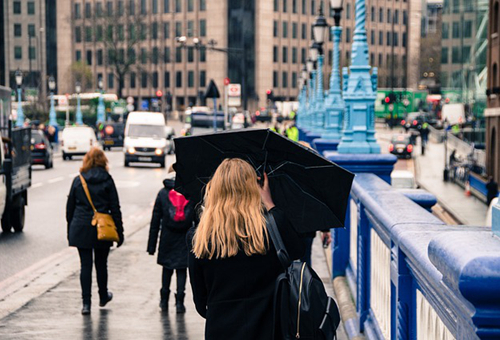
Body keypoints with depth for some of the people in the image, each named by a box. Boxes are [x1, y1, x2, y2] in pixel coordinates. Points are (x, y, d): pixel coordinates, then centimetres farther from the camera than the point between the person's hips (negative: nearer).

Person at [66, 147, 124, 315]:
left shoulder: (78, 180, 2)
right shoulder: (107, 180, -3)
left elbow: (70, 207, 7)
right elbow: (115, 207, -3)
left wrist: (70, 230, 16)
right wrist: (119, 231, 2)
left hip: (81, 229, 1)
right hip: (102, 230, -1)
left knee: (85, 265, 2)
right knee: (101, 264, 15)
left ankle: (86, 303, -2)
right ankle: (103, 296, 33)